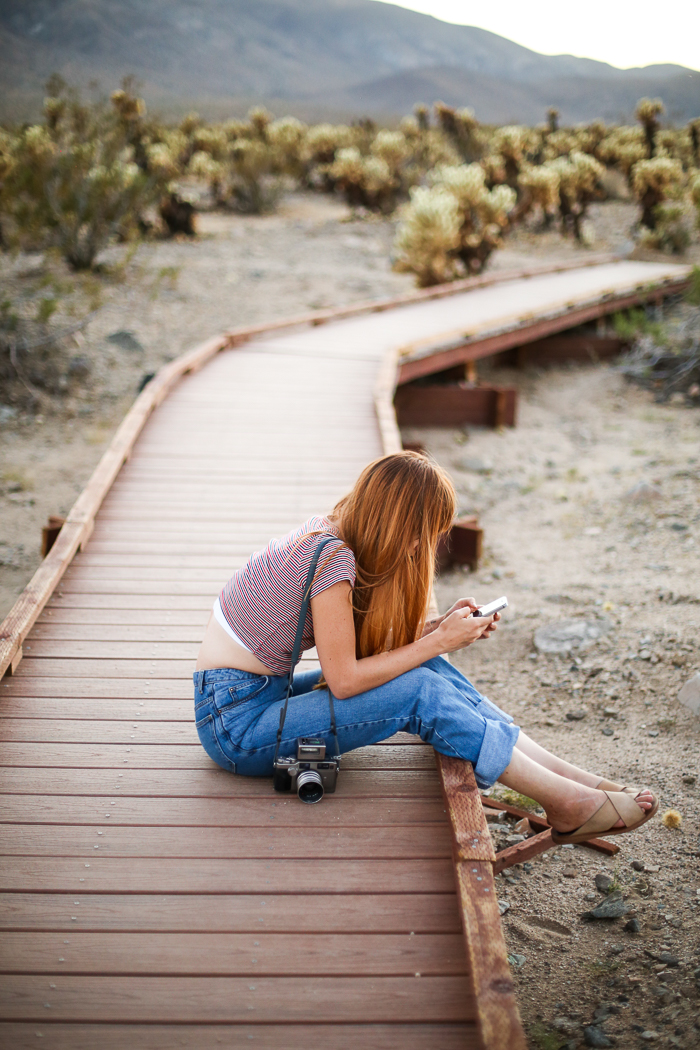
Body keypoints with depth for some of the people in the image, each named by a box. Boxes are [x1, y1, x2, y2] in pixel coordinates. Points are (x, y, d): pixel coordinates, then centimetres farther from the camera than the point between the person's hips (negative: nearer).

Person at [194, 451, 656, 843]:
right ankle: (567, 803, -11)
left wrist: (437, 629, -2)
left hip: (262, 692, 8)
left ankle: (574, 776, -5)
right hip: (236, 721, -8)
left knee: (427, 668, -5)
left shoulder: (325, 533, 4)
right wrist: (437, 641, -13)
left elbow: (359, 648, 9)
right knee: (419, 691, -20)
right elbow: (343, 678, -21)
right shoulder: (333, 558, -23)